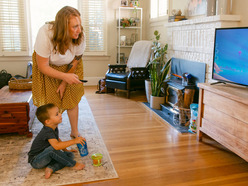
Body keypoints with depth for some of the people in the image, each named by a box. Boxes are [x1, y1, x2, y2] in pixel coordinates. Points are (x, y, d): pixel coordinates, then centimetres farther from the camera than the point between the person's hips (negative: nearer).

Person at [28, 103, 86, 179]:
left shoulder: (54, 128, 1)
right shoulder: (47, 132, -28)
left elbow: (57, 139, 22)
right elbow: (56, 145, -45)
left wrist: (65, 150, 19)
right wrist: (74, 141, -43)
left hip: (47, 157, 9)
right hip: (35, 161, -9)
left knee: (70, 155, -5)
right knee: (52, 149, -38)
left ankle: (51, 168, -20)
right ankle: (73, 165, -23)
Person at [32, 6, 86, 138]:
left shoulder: (80, 36, -28)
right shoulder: (45, 34, -36)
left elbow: (75, 62, -11)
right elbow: (43, 66, -27)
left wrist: (64, 83, -8)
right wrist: (64, 76, -39)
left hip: (68, 67, 2)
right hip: (47, 66, -2)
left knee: (72, 100, 2)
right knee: (51, 103, -2)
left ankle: (74, 132, 22)